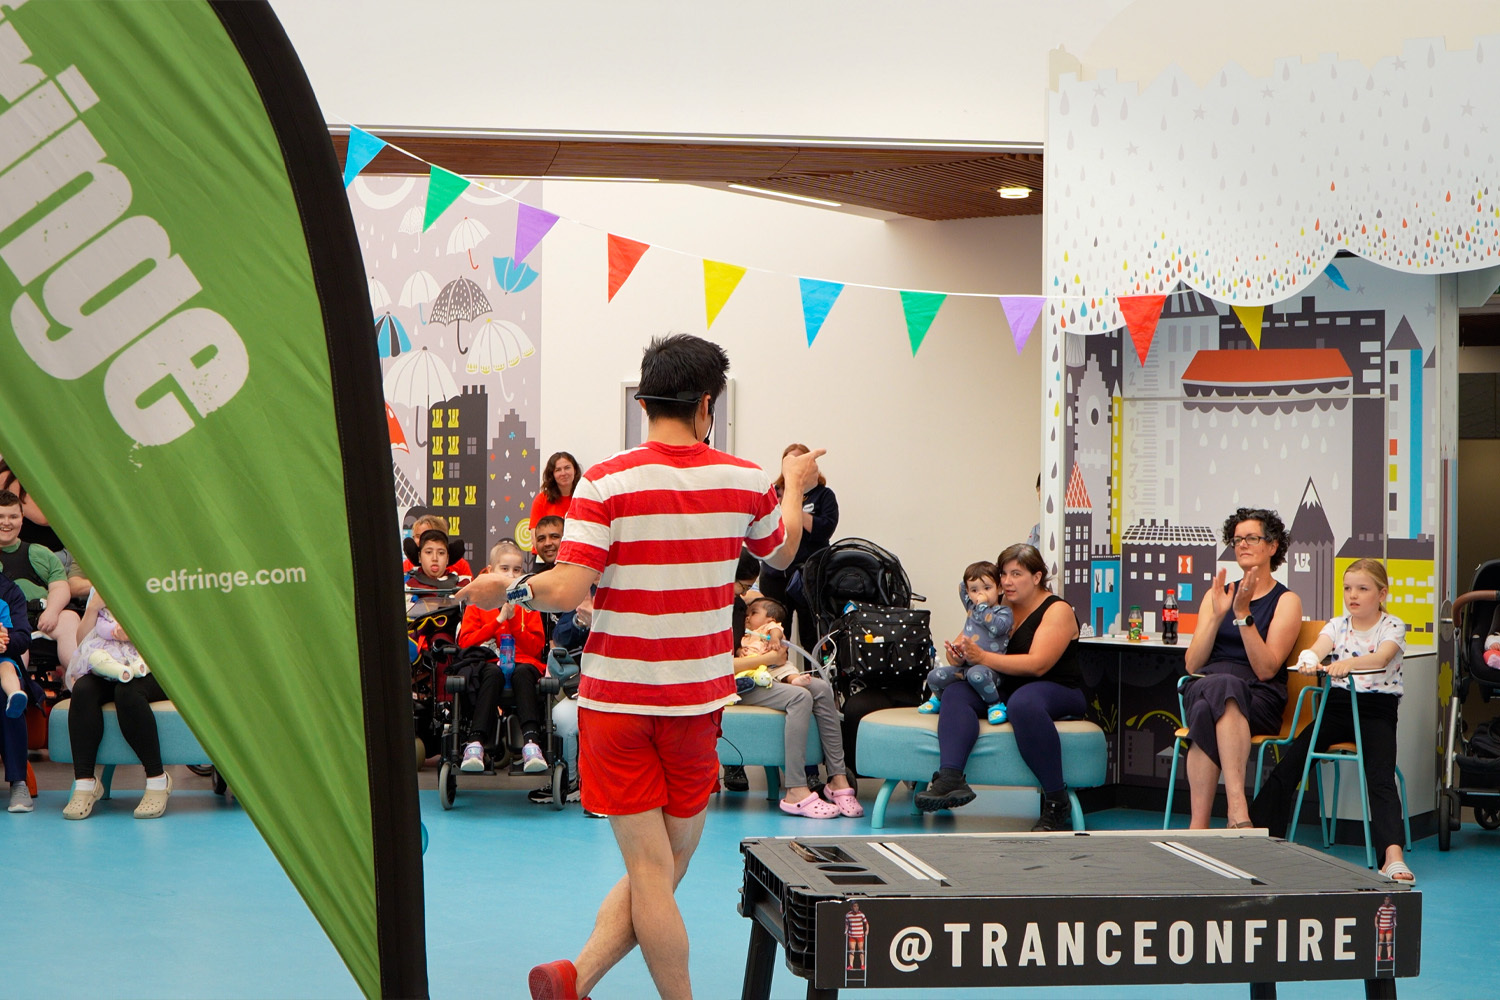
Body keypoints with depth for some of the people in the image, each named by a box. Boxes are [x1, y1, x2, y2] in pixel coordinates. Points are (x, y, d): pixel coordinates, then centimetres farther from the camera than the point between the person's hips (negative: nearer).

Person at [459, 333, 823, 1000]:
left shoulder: (605, 484, -10)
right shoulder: (744, 481, 0)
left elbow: (564, 592, -18)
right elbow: (781, 552, 21)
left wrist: (501, 589, 1)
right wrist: (795, 486, 39)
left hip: (616, 698, -1)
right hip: (698, 701, 1)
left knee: (650, 872, 4)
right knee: (666, 866, 10)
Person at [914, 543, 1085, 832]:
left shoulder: (1057, 610, -6)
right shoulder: (1000, 607, 12)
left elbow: (1037, 664, -20)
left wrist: (982, 657, -27)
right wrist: (962, 654, -16)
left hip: (1059, 692, -6)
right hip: (1006, 689, 6)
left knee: (1023, 702, -39)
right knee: (956, 694, -18)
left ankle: (1057, 803, -30)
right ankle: (950, 778, -41)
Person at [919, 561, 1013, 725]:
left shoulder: (1004, 612, -1)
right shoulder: (972, 608, 18)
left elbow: (998, 627, -23)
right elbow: (961, 585, 33)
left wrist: (983, 606, -14)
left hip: (990, 667, -7)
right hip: (965, 665, 7)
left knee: (976, 674, -39)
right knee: (935, 676, -4)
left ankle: (995, 705, -17)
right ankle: (938, 699, 29)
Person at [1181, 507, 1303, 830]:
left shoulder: (1286, 601, 9)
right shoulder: (1216, 594, 21)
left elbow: (1266, 669, -5)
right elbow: (1192, 664, 9)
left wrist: (1243, 613, -10)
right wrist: (1218, 615, -2)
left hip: (1258, 697, -3)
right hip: (1203, 686, 3)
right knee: (1214, 685, -36)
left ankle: (1199, 824, -45)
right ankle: (1238, 808, -45)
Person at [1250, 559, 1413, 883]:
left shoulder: (1392, 626, -1)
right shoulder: (1338, 625, 10)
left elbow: (1382, 657, -22)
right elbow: (1318, 647, -10)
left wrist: (1348, 663, -43)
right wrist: (1309, 660, -36)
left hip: (1377, 711, -4)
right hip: (1337, 706, 4)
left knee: (1380, 780, -25)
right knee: (1286, 768, -11)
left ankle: (1393, 856, -37)